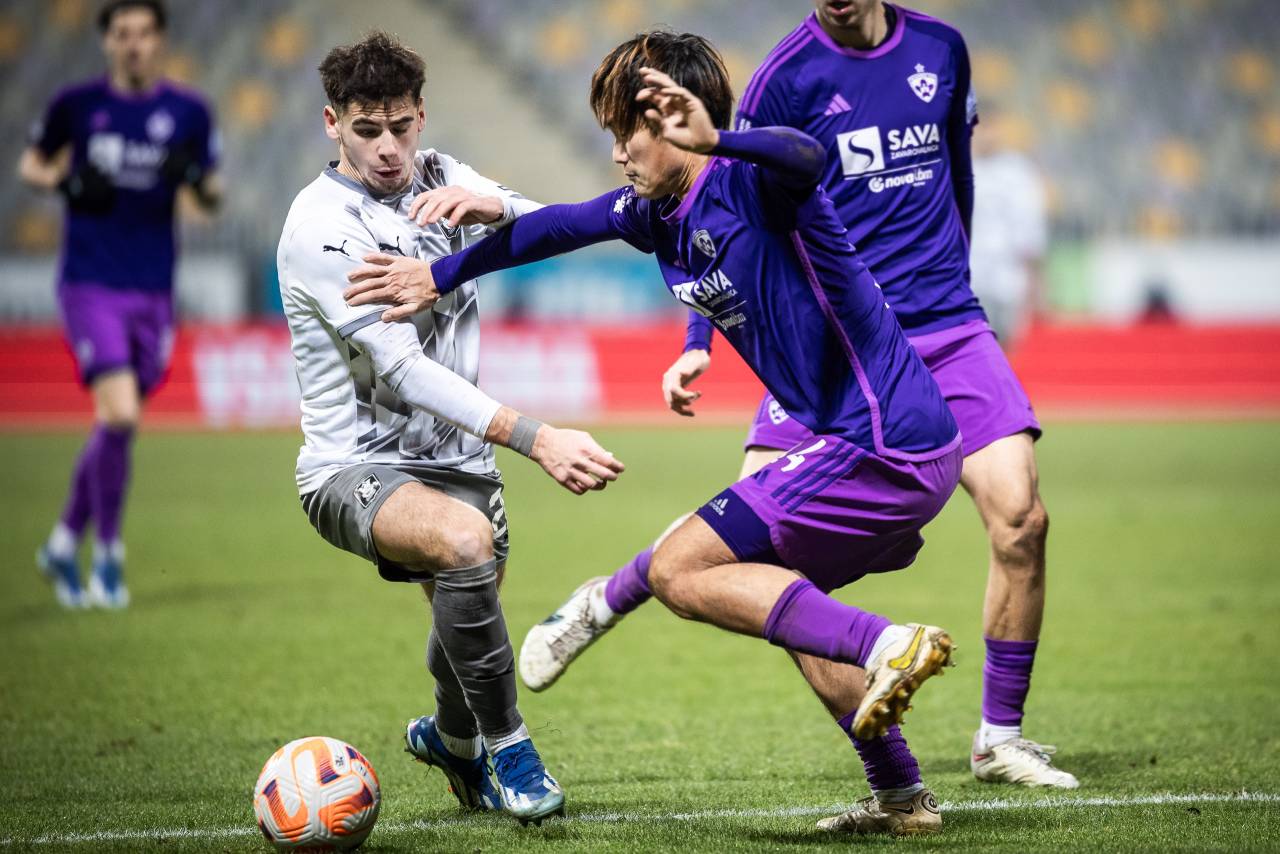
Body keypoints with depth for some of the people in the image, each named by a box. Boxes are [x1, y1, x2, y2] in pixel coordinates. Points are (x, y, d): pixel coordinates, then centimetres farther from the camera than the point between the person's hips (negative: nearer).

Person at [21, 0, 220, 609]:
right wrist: (64, 181, -10)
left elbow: (211, 198, 11)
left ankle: (64, 543, 28)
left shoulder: (188, 113, 4)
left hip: (153, 291, 3)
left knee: (117, 426, 8)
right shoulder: (76, 104, -1)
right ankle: (107, 553, -3)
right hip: (90, 285, -3)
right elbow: (31, 164, 12)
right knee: (119, 415, -18)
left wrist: (199, 181, -13)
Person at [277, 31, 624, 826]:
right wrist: (536, 438, -38)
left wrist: (497, 208, -26)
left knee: (468, 632, 15)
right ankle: (505, 746, -18)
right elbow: (403, 369, -28)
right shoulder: (321, 226, -18)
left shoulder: (439, 178, 4)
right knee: (465, 541, -35)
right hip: (354, 468, -7)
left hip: (456, 460, 7)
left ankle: (450, 737, 51)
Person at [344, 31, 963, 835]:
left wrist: (714, 140, -56)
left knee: (679, 572, -7)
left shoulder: (752, 184, -16)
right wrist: (440, 276, 30)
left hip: (881, 448, -10)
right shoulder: (656, 213, 11)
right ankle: (906, 797, 23)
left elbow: (807, 159, -39)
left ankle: (885, 646, -20)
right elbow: (562, 226, 24)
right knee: (784, 598, 26)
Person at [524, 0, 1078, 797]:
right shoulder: (789, 76, -6)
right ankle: (602, 603, 20)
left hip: (947, 327, 3)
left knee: (1020, 516, -13)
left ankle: (1001, 737, 3)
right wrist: (699, 342, -9)